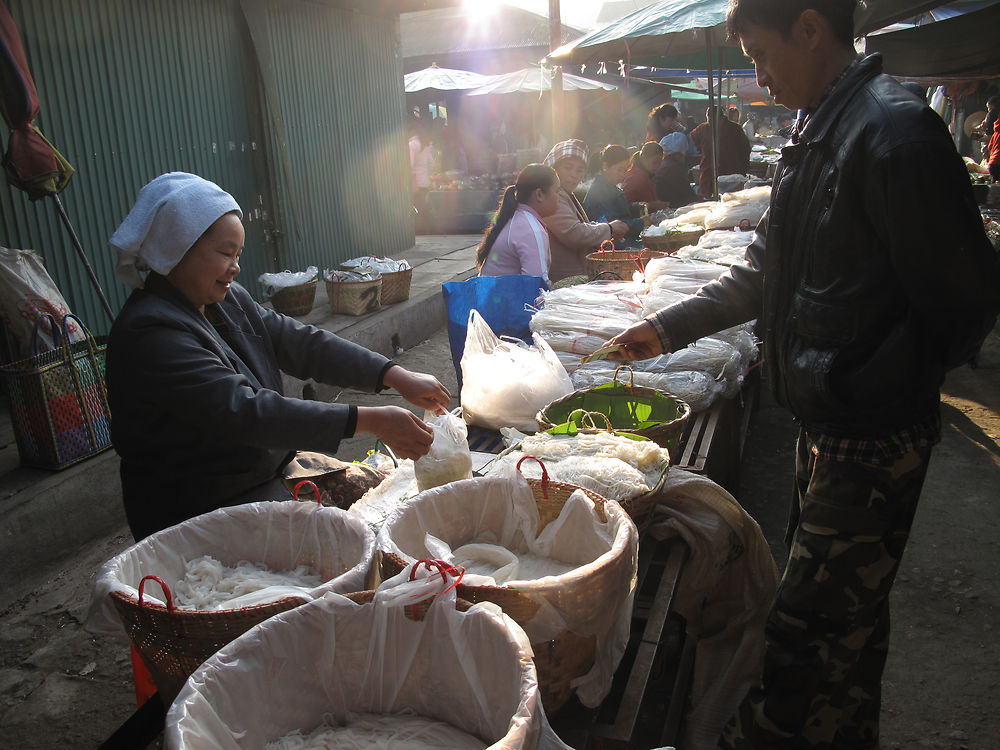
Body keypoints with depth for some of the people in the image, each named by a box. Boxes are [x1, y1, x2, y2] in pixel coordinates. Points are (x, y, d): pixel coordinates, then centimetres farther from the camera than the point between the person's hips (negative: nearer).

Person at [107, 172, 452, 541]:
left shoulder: (227, 300, 4)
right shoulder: (151, 335, -24)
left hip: (269, 469, 8)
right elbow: (243, 411, -32)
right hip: (203, 511, -8)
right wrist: (369, 420, -36)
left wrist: (396, 376, -14)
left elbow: (300, 342, -2)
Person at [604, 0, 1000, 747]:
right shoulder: (817, 135, 13)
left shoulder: (896, 132, -18)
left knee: (808, 635, 1)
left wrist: (871, 389, -16)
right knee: (846, 612, 23)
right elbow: (764, 276, 18)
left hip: (873, 435, -9)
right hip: (828, 422, 10)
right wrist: (669, 327, 14)